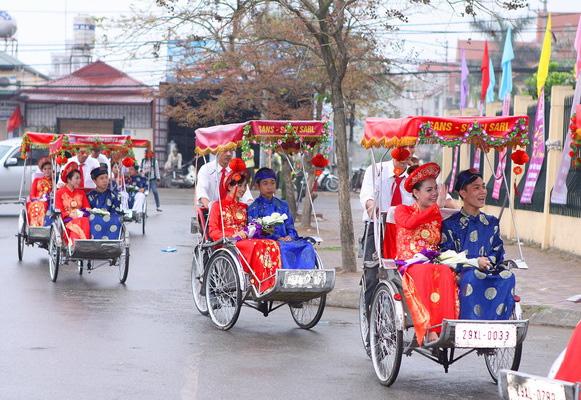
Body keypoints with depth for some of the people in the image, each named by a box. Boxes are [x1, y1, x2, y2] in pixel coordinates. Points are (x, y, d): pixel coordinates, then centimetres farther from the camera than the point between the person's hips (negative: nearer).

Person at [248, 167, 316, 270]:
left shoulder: (283, 205, 20)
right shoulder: (254, 208, 4)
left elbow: (290, 227, 18)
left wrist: (290, 236, -6)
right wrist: (277, 238, -16)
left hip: (285, 240, 5)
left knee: (307, 247, -23)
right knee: (283, 248, -37)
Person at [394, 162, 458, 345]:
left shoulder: (438, 216, 19)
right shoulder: (402, 210, 11)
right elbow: (409, 223, -13)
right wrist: (436, 207, -12)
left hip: (434, 263, 3)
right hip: (409, 265, -3)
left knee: (446, 272, -34)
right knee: (424, 273, -38)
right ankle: (428, 329, -44)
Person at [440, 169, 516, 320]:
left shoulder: (491, 222, 17)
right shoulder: (450, 225, 3)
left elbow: (498, 254, 12)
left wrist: (487, 263, -11)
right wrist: (475, 263, -16)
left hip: (489, 273, 4)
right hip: (460, 275, -4)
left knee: (507, 276, -28)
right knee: (472, 276, -38)